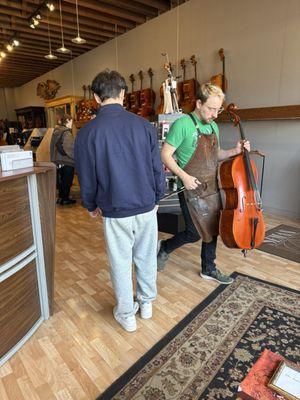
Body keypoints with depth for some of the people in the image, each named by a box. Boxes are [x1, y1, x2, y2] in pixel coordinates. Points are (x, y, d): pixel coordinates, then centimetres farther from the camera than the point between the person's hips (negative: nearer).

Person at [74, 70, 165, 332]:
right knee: (146, 257, 20)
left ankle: (127, 315, 33)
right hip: (146, 207, 2)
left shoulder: (87, 132, -9)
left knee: (121, 264, 14)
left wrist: (91, 206, 15)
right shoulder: (144, 125, -5)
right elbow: (158, 168, -1)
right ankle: (147, 303, 41)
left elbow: (87, 178, -3)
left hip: (115, 211, -2)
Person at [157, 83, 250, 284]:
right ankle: (165, 247, 26)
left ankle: (209, 268, 31)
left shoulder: (213, 126, 10)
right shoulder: (183, 124, -14)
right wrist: (184, 176, -24)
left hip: (211, 187, 8)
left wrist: (234, 151, 2)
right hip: (192, 188, -7)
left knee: (213, 229, 13)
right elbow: (165, 155, -14)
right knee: (195, 233, -2)